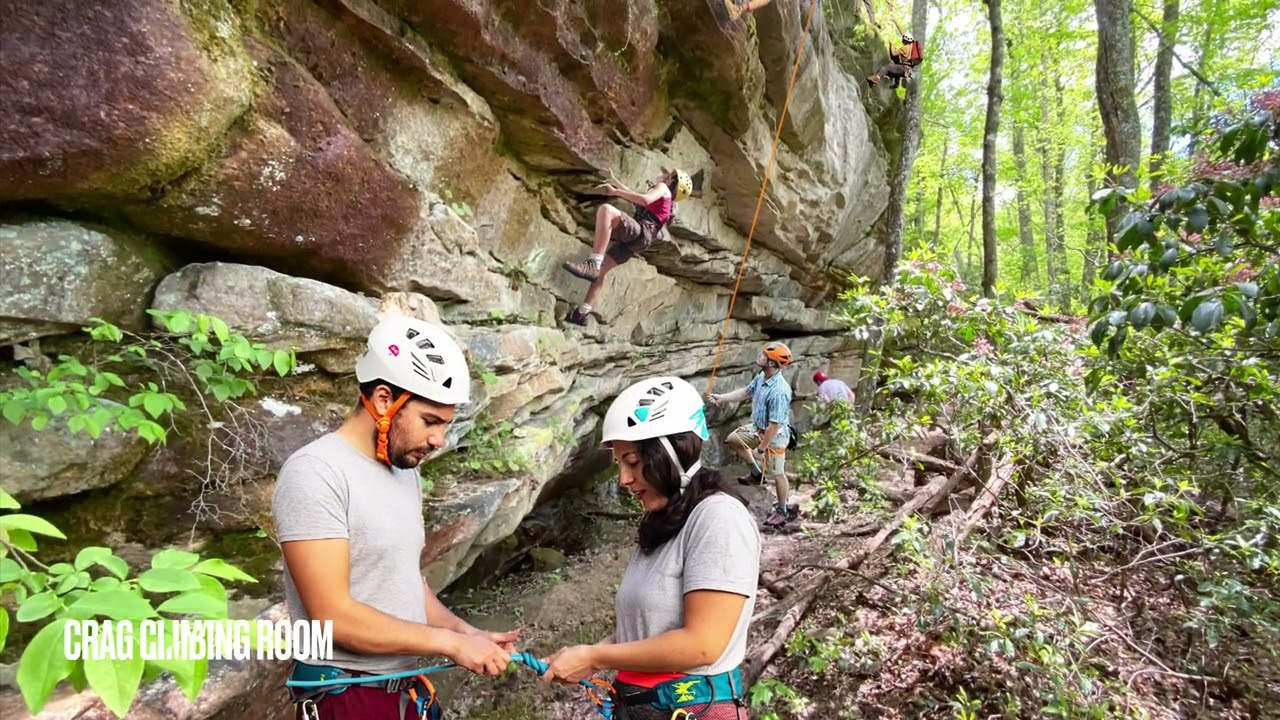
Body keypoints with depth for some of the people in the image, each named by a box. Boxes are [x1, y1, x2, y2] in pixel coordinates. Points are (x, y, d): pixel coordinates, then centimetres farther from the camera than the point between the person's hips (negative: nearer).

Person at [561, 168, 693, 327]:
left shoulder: (663, 188, 10)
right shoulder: (664, 202, 36)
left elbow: (645, 199, -12)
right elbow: (634, 197, 45)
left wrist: (616, 192, -9)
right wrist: (614, 181, 46)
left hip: (639, 233, -10)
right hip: (635, 240, 10)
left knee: (606, 209, -34)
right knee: (600, 271, 8)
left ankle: (592, 264, -46)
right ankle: (581, 313, 6)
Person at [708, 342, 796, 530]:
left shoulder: (779, 391, -36)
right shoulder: (761, 377, -10)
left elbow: (774, 425, -30)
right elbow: (746, 391, 12)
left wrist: (760, 449, -22)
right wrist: (722, 398, 9)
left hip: (774, 436, -9)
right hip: (757, 428, 9)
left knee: (776, 474, 7)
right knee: (733, 439, 22)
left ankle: (783, 511, 27)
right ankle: (757, 473, 35)